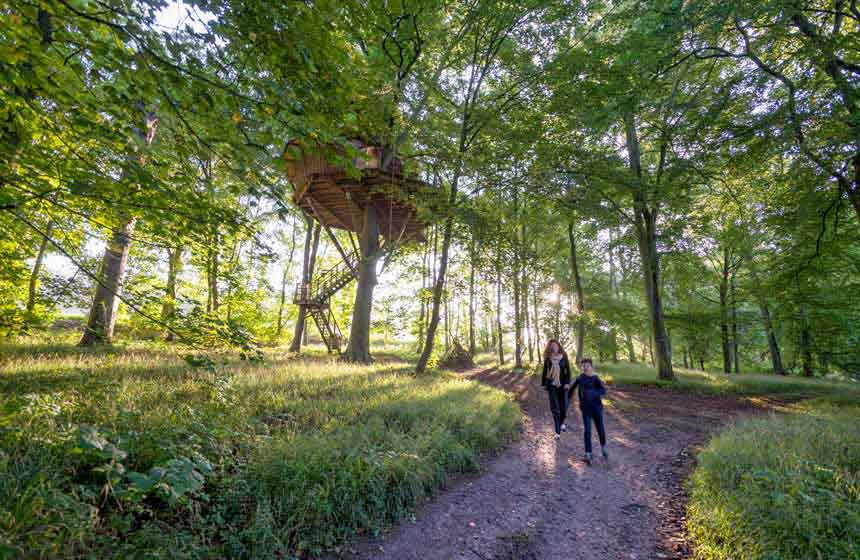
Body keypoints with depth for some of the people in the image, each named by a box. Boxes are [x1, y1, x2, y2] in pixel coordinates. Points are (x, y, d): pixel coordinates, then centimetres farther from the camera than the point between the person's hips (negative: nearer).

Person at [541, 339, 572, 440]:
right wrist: (543, 384, 9)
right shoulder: (547, 358, 0)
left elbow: (568, 370, -1)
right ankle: (558, 431, 4)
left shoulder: (564, 357, -2)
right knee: (555, 408, -2)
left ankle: (562, 423, 35)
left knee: (564, 406, 4)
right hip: (551, 385, 0)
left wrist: (567, 382, -11)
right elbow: (544, 371, 8)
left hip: (562, 384, 0)